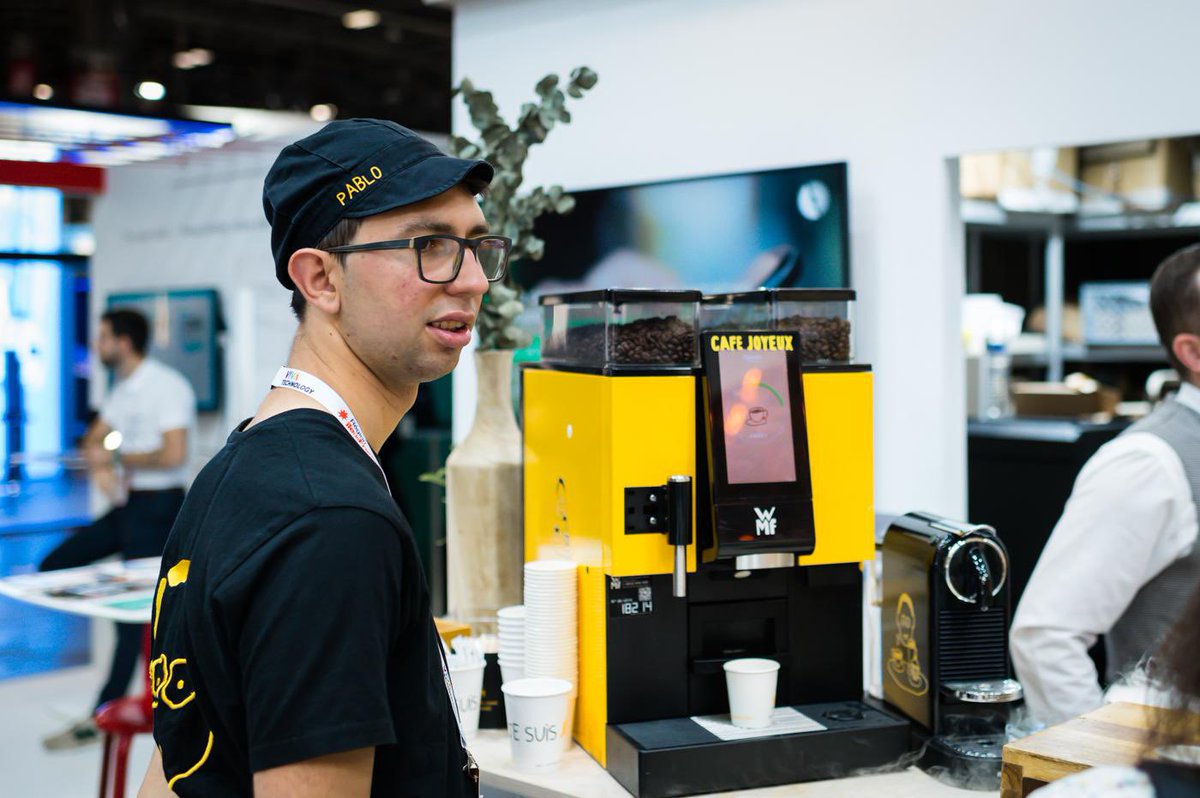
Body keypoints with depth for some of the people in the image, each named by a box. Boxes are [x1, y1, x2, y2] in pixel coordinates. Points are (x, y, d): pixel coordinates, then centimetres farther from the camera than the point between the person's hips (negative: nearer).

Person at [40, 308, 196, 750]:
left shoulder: (166, 387, -16)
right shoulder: (123, 389, 13)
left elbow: (174, 455, -24)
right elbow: (94, 441, 15)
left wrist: (118, 458, -10)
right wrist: (101, 469, -8)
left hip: (158, 506, -10)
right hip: (128, 504, 10)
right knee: (54, 566, 7)